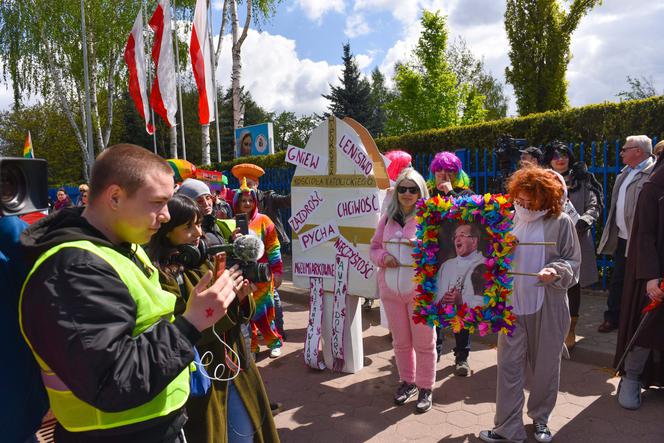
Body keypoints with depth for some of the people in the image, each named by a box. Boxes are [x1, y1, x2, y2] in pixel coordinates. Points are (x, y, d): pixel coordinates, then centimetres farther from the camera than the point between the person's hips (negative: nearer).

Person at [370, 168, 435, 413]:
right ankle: (407, 381, 34)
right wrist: (383, 257, -9)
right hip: (391, 290, 4)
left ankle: (425, 388, 24)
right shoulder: (388, 218, 7)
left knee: (424, 342, 7)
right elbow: (374, 247, 12)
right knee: (400, 341, 16)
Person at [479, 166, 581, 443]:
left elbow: (573, 261, -1)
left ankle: (540, 417, 38)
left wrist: (556, 271, -19)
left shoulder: (560, 222, -5)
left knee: (545, 364, 14)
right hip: (511, 303, 1)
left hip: (548, 305, -1)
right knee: (509, 364, 3)